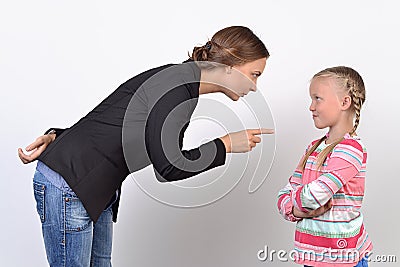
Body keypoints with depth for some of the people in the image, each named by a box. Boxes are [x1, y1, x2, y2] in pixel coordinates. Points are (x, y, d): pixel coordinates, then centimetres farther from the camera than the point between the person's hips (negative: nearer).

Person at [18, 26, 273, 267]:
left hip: (99, 190, 9)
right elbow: (168, 167, -21)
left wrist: (57, 137, 2)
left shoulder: (181, 77, 10)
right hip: (68, 188, -9)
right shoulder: (179, 88, -20)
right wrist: (225, 144, -11)